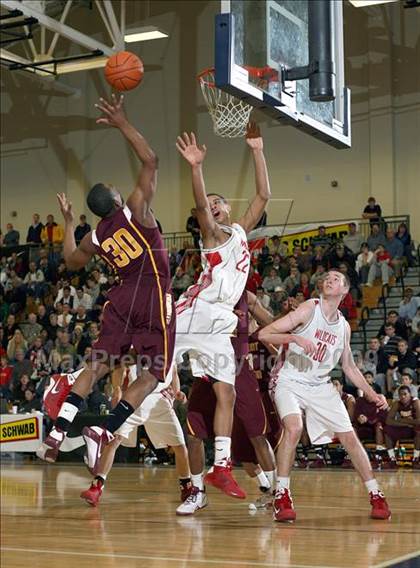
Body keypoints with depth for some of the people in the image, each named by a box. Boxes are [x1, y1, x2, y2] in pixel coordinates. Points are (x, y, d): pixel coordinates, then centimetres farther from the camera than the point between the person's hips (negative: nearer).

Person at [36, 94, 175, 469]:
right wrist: (123, 125, -4)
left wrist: (68, 223, 37)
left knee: (97, 365, 11)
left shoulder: (94, 238, 9)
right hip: (154, 296, -5)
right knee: (152, 374, -1)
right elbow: (150, 161, -6)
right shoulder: (135, 212, -5)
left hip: (123, 298, 5)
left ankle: (59, 429, -1)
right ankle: (104, 430, -14)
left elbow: (72, 261, 30)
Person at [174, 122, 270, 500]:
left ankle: (221, 467, 5)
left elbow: (264, 195, 15)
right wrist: (196, 167, -34)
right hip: (195, 310, -6)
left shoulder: (241, 231, 20)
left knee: (226, 394, 3)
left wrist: (257, 151, 10)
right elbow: (199, 205, -19)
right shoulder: (212, 234, 3)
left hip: (219, 323, 6)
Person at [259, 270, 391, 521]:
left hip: (321, 386, 5)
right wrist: (295, 338, -31)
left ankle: (376, 496, 16)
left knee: (349, 436, 2)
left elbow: (350, 367, 19)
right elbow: (264, 334, -15)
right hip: (290, 381, -5)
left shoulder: (344, 326, 9)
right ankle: (282, 496, -18)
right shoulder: (309, 309, -9)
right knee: (294, 428, -29)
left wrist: (372, 394, 8)